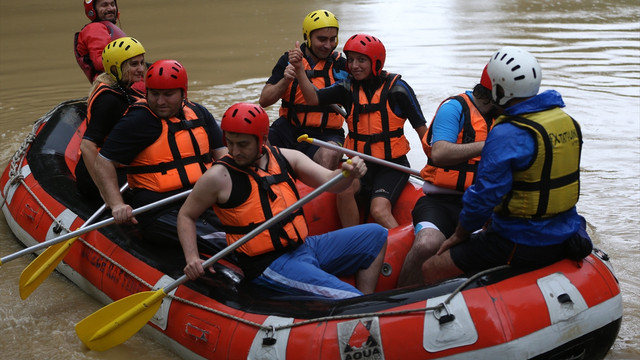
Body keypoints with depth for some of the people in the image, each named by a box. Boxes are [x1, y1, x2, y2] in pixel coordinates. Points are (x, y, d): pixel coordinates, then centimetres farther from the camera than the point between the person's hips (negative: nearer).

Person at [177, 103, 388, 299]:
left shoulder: (286, 157, 6)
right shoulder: (219, 177, -7)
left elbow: (329, 181, -2)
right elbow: (186, 216, 4)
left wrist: (349, 172, -24)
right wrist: (192, 258, -10)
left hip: (306, 247, 7)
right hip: (269, 265, -7)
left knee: (376, 235, 4)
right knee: (348, 299, -25)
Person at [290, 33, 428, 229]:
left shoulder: (396, 87, -7)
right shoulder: (348, 87, 3)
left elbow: (421, 127, -3)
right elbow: (314, 99, -10)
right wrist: (299, 68, -24)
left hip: (392, 164, -3)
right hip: (359, 161, 3)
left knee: (379, 210, -25)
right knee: (344, 189, -28)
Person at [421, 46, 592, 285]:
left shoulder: (506, 135, -22)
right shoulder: (567, 121, 4)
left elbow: (484, 196, -20)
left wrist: (459, 236, -4)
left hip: (521, 245, -9)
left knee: (430, 272, -3)